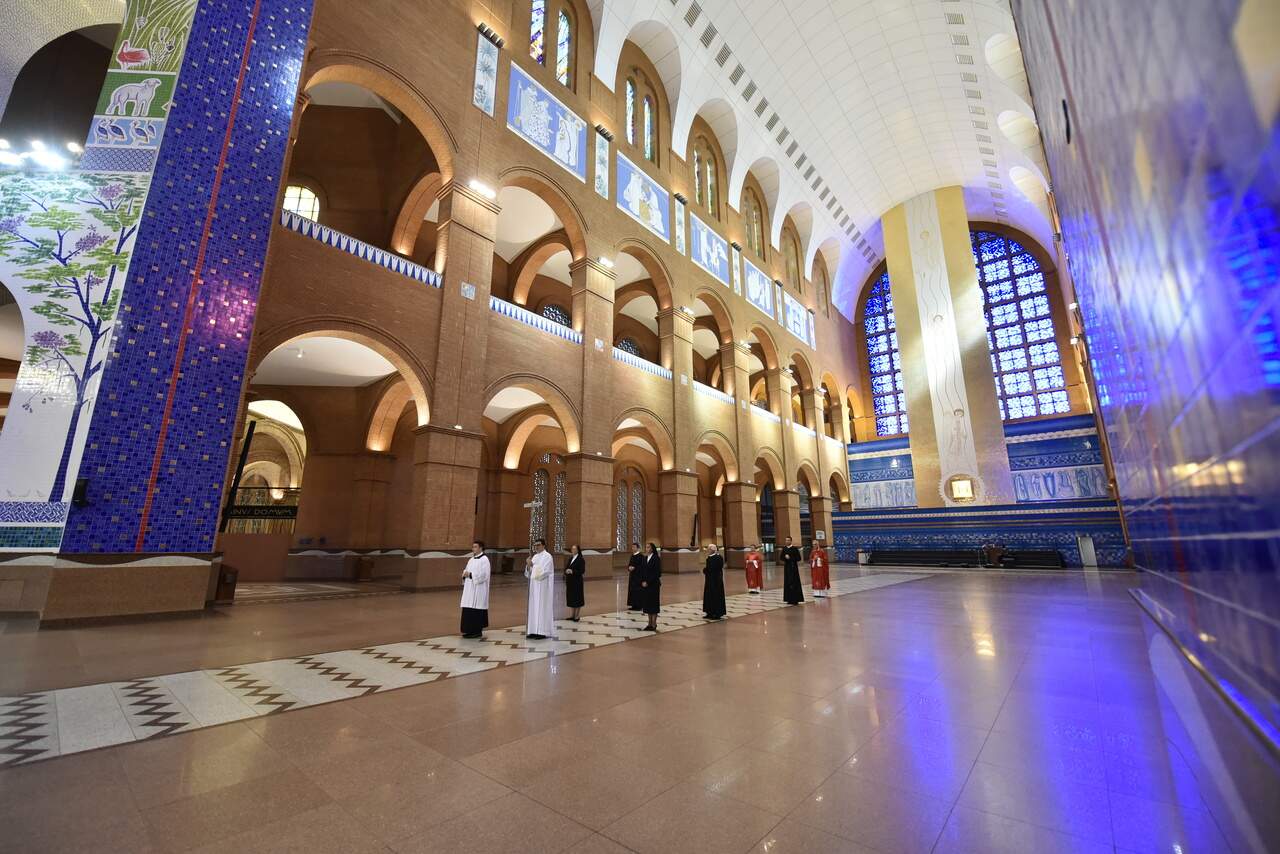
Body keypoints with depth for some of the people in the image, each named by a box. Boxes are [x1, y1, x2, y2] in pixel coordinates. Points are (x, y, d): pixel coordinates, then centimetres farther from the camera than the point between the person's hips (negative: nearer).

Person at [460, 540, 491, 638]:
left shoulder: (484, 559, -11)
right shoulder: (471, 559, 15)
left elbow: (484, 575, -19)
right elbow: (467, 571, 19)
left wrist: (471, 575, -20)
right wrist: (465, 574, -4)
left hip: (478, 589, -8)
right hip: (470, 588, 8)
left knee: (476, 609, -5)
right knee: (468, 610, 9)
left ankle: (477, 631, 4)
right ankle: (470, 630, 18)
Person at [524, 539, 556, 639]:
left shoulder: (547, 556, -9)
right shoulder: (535, 557, 13)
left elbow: (545, 572, -19)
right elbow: (530, 572, 12)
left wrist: (532, 565, -17)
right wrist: (528, 565, -9)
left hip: (543, 588, -8)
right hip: (534, 587, 8)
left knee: (542, 608, -6)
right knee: (534, 608, 8)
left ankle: (542, 632, -1)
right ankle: (535, 631, 13)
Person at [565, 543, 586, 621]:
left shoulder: (581, 559, -9)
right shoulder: (570, 559, 13)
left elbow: (582, 571, -15)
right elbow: (566, 568, 13)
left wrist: (572, 571, -23)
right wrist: (566, 570, -10)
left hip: (577, 582, -7)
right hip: (570, 581, 7)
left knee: (577, 598, 1)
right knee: (571, 598, 12)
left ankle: (577, 616, 11)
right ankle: (573, 614, 23)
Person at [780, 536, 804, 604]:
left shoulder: (794, 548, -7)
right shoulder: (784, 548, 7)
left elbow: (799, 558, -9)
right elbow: (782, 557, 14)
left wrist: (790, 558, -16)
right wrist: (785, 557, -8)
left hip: (793, 567, -5)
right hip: (786, 567, 5)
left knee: (794, 583, -6)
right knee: (787, 583, 6)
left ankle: (795, 599, 0)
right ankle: (789, 599, 13)